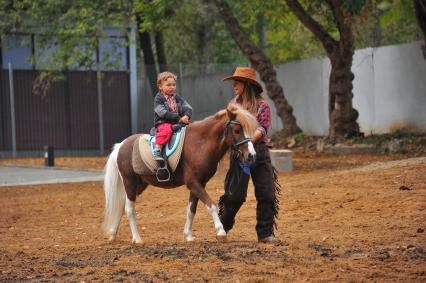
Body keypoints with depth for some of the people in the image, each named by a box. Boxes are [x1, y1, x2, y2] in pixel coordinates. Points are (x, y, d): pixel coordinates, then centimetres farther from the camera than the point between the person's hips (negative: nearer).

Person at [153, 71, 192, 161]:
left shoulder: (178, 98, 16)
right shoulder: (158, 99, -3)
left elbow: (188, 108, 9)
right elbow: (163, 113, -16)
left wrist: (186, 116, -16)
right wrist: (178, 118, -20)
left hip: (179, 122, 6)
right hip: (163, 122, -6)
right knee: (166, 130, -37)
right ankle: (157, 150, -35)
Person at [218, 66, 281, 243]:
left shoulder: (262, 105, -2)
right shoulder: (233, 105, 9)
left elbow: (263, 129, -11)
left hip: (259, 151, -1)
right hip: (238, 153, 1)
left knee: (267, 194, -4)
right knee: (235, 194, 1)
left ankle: (265, 233, 3)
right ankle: (223, 227, 21)